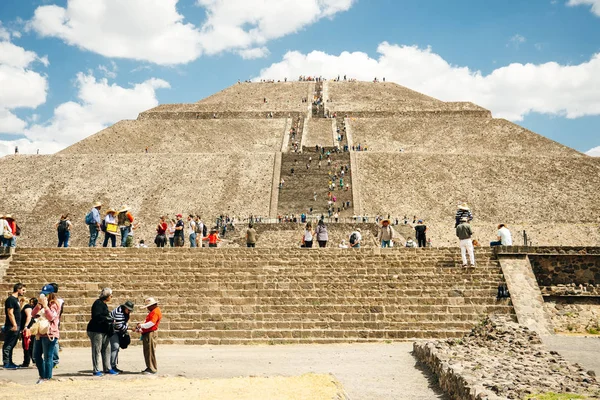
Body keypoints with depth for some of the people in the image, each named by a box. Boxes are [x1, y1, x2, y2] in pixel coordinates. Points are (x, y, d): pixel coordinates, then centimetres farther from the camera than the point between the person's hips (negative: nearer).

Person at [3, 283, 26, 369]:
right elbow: (10, 313, -19)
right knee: (8, 345, -4)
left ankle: (10, 362, 20)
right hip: (11, 327, -10)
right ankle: (6, 363, -1)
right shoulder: (11, 299, -13)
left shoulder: (16, 299, 16)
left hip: (16, 326, 10)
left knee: (12, 345, 14)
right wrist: (14, 325, -22)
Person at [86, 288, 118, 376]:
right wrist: (110, 320, -18)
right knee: (97, 350, -3)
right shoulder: (98, 303, -13)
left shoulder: (104, 304, 17)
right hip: (96, 330, -10)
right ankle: (96, 370, 4)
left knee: (107, 349, 11)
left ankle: (107, 368, 18)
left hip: (104, 331, 10)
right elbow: (97, 317, -23)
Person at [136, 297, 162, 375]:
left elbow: (151, 323, -21)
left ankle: (153, 370, -5)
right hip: (147, 334, 11)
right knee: (147, 352, 13)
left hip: (151, 334, -11)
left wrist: (141, 325, -11)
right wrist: (141, 329, 11)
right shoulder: (152, 312, 23)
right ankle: (149, 368, 20)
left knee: (150, 351, -8)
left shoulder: (156, 311, -12)